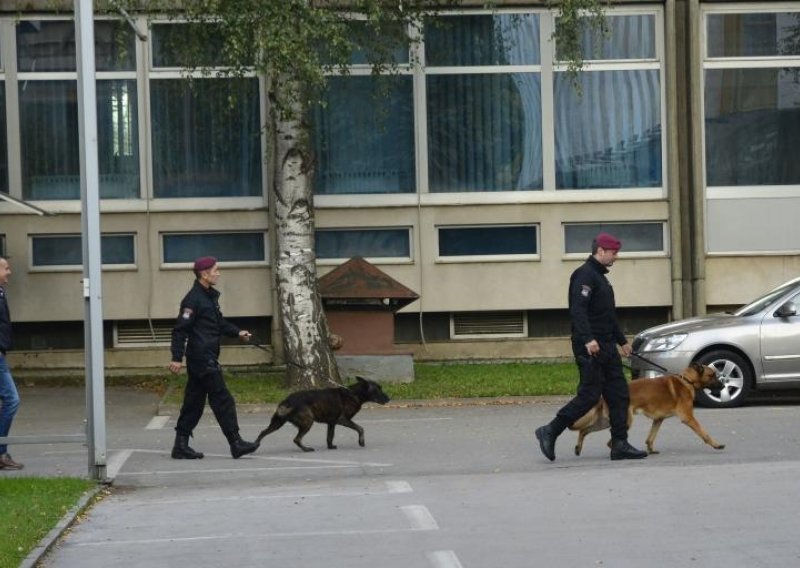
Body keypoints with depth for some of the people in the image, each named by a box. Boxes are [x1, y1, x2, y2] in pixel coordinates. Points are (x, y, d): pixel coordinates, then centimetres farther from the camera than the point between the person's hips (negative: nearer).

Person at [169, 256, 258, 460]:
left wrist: (237, 332, 10)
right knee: (222, 400, -7)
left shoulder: (210, 296, 16)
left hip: (208, 358, 10)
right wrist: (177, 357, -20)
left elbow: (220, 322, 26)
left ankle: (181, 445, 13)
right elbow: (181, 329, -17)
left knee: (194, 402, 10)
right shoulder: (194, 299, -14)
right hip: (202, 358, -10)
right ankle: (236, 444, -4)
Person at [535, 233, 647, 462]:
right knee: (589, 395, -9)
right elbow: (577, 310, -24)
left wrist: (622, 341, 34)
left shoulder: (600, 276, 21)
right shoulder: (585, 275, -12)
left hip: (606, 347, 10)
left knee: (618, 395, 5)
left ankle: (620, 445, 7)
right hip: (590, 348, -10)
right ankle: (550, 432, 0)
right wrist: (588, 339, -34)